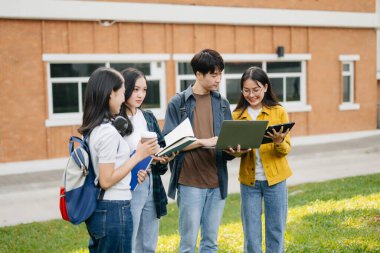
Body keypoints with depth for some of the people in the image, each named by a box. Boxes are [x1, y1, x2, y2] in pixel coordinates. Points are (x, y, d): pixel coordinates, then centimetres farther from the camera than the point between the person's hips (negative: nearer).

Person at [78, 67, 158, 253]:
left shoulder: (92, 129, 7)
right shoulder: (108, 132, -20)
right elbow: (106, 181, -19)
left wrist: (130, 173, 9)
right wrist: (138, 156, -15)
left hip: (97, 209, 9)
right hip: (114, 210, -9)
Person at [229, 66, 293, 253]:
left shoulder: (278, 112, -1)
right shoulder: (237, 115, 4)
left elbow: (286, 149, -4)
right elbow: (235, 148, 8)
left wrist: (279, 142, -27)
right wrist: (238, 151, -15)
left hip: (275, 179, -1)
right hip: (249, 181, 2)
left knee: (275, 232, 5)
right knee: (251, 234, 5)